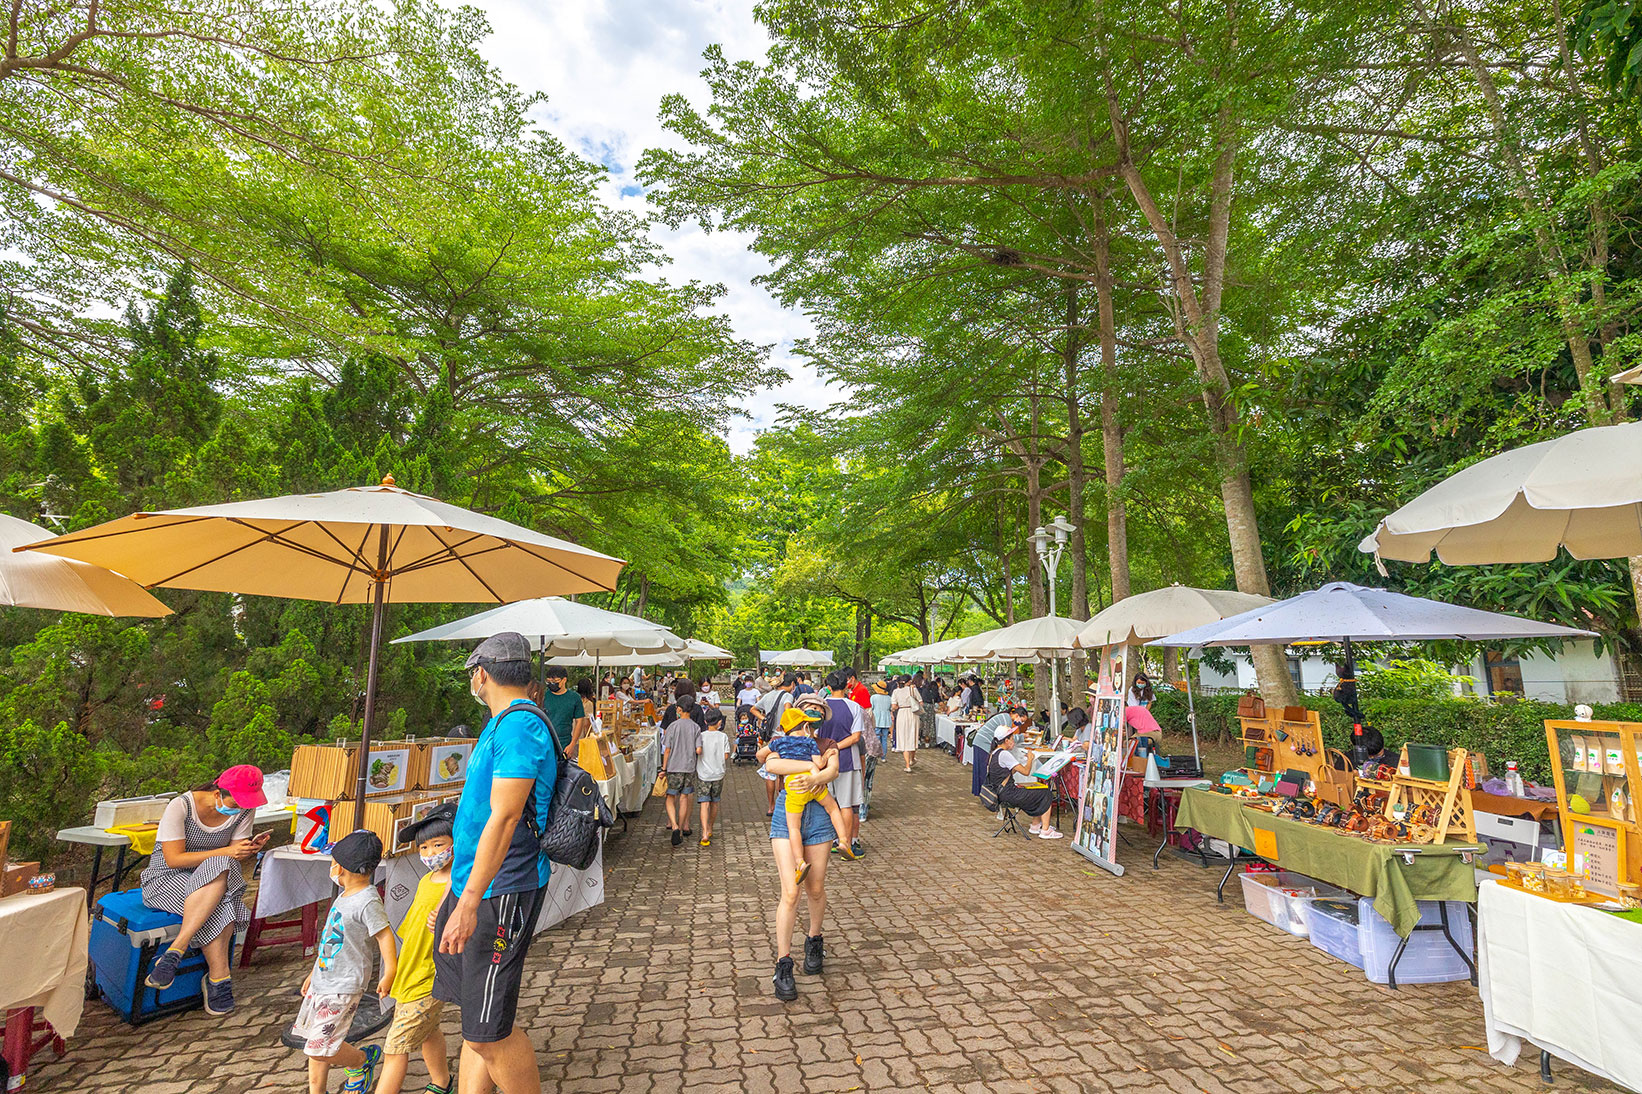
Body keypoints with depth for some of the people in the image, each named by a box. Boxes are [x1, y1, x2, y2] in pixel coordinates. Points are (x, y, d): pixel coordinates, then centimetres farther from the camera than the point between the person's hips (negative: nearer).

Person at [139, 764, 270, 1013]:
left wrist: (249, 850, -24)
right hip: (167, 878, -4)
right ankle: (220, 978, -26)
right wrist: (226, 853, -28)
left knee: (220, 870, -36)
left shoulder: (244, 811, -3)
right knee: (218, 906, -35)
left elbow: (236, 861, 0)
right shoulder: (180, 806, -18)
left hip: (219, 880, 4)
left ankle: (176, 950, -30)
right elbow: (174, 859, -19)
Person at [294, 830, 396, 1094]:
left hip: (343, 988, -9)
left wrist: (389, 973, -33)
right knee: (315, 1044, 16)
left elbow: (384, 934, -26)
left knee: (320, 1048, -7)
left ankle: (362, 1059, 18)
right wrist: (314, 973, 26)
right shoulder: (344, 896, 9)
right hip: (322, 982, 9)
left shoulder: (367, 901, -21)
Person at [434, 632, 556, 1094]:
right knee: (476, 1020, 17)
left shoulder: (519, 726, -19)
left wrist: (468, 904, -23)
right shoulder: (503, 724, 14)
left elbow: (504, 819, -24)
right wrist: (455, 891, 25)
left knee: (487, 1031, -3)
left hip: (500, 893, -10)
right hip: (474, 884, 10)